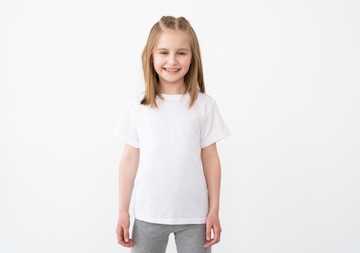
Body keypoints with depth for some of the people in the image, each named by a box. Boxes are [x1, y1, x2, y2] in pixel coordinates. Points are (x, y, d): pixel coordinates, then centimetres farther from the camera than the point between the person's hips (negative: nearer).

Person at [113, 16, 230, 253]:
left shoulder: (204, 105, -4)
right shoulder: (137, 106, -4)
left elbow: (210, 159, 0)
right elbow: (129, 159, 0)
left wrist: (214, 210, 1)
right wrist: (123, 211, 2)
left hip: (194, 215, 0)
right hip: (148, 215, 1)